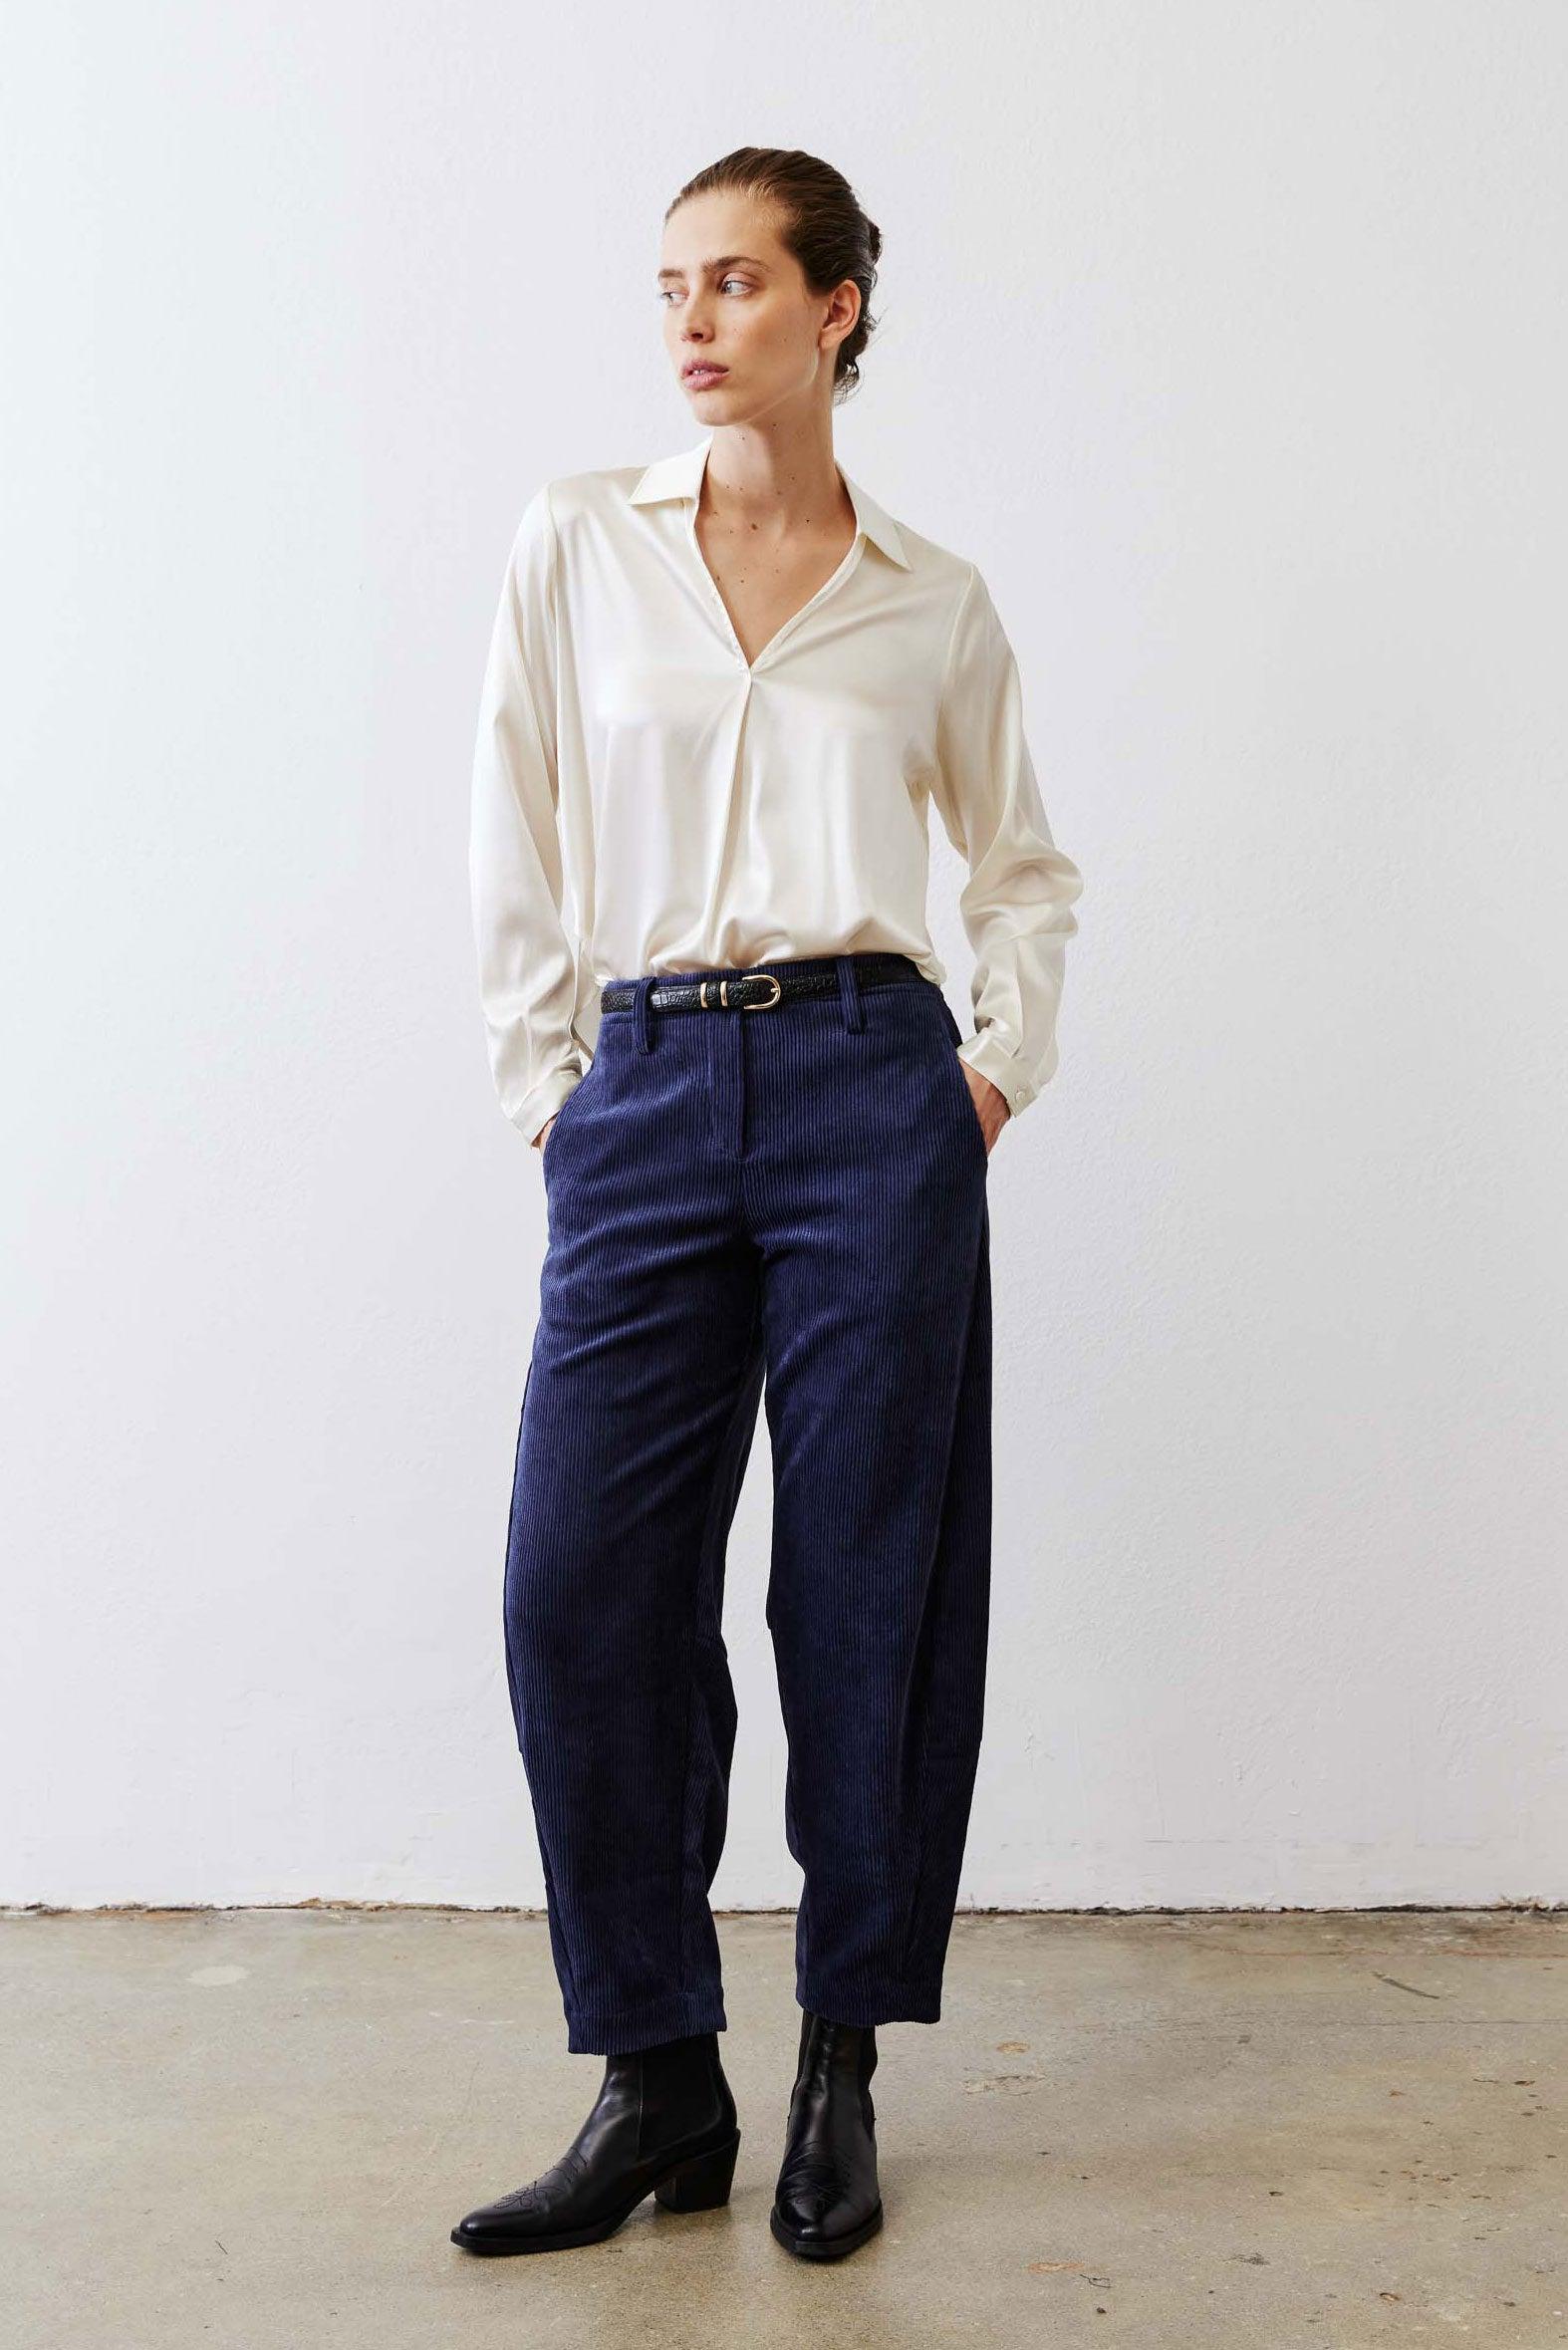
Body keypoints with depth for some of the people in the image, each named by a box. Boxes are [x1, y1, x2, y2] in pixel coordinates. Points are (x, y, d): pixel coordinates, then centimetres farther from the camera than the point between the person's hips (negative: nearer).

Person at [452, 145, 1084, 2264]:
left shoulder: (934, 601, 9)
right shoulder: (579, 543, 9)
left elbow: (1028, 870, 19)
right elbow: (521, 851, 8)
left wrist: (1001, 1069, 6)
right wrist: (547, 1093, 3)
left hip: (870, 1092, -1)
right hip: (642, 1105, 1)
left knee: (869, 1583, 2)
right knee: (585, 1588, -4)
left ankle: (843, 2077, 18)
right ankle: (656, 2085, 11)